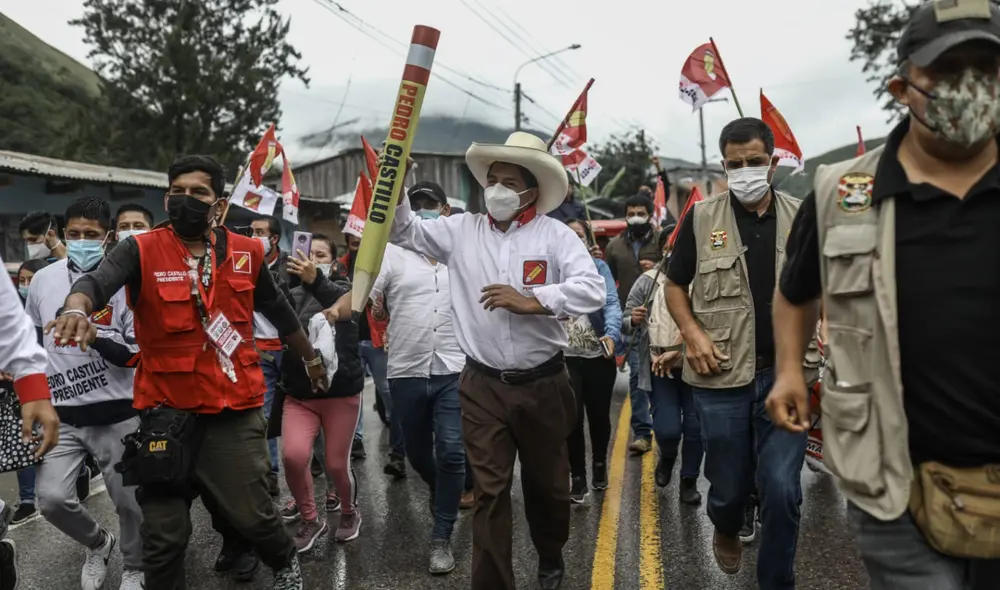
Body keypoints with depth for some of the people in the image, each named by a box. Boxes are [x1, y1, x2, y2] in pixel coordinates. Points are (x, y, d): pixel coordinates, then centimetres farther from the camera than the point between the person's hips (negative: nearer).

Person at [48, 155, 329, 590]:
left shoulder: (246, 252, 3)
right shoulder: (141, 251, -5)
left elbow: (278, 310, 16)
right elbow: (96, 281, -24)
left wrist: (311, 358, 27)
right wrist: (77, 309, -48)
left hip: (235, 409, 1)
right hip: (167, 411, -1)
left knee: (251, 514, 9)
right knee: (164, 533, 9)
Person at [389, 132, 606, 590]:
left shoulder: (555, 234, -6)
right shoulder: (461, 231, 3)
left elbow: (593, 289, -16)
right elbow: (405, 231, 7)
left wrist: (531, 300, -24)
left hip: (543, 384, 0)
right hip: (482, 387, 1)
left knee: (547, 482, 20)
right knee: (490, 492, 5)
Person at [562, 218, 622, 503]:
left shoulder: (599, 267, -1)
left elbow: (611, 302, -11)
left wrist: (612, 333, -29)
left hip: (599, 356, 1)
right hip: (565, 357, 0)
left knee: (599, 415, 14)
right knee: (573, 418, -1)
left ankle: (599, 465, 40)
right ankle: (577, 477, 19)